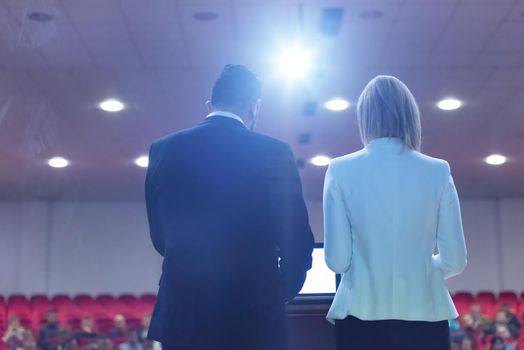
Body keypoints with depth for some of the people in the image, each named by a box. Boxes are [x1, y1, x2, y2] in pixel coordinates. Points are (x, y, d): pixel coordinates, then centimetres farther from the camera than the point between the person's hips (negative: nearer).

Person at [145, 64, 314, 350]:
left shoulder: (163, 150, 4)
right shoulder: (273, 153, -5)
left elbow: (160, 237, 12)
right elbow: (298, 241, -2)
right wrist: (280, 291, 17)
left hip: (182, 314, 3)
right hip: (253, 316, -3)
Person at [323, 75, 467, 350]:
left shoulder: (341, 171, -2)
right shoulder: (438, 172, 1)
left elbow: (336, 259, -4)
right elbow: (455, 260, 3)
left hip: (362, 316, -1)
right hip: (425, 317, 1)